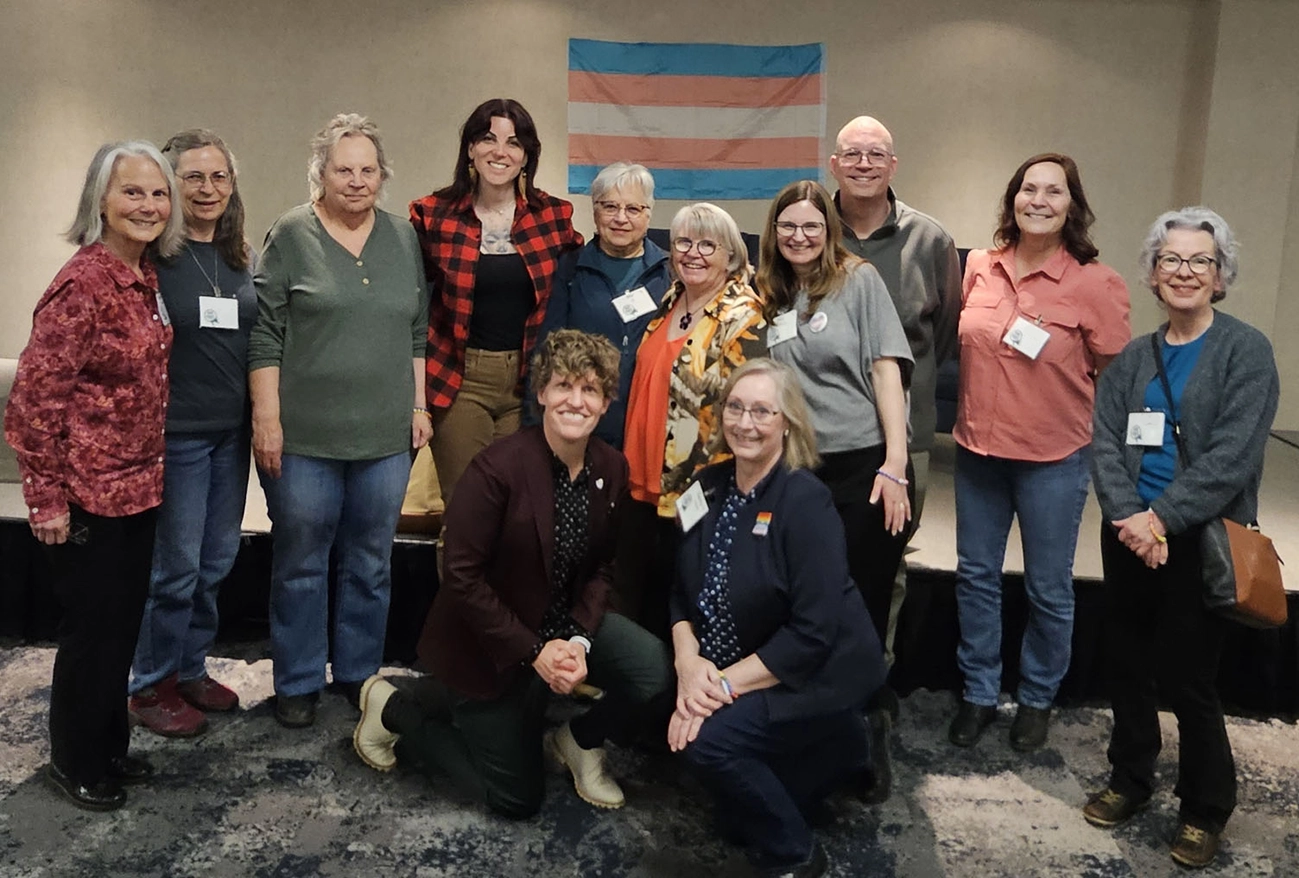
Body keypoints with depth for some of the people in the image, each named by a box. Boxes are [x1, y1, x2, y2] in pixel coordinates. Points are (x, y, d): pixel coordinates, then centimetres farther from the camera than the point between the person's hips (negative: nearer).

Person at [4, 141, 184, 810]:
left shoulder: (144, 276, 5)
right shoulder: (82, 284, -19)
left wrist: (152, 470, 15)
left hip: (138, 488, 8)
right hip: (88, 496, -8)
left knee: (123, 624, 18)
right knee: (92, 629, 7)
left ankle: (110, 744, 36)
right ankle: (74, 763, 27)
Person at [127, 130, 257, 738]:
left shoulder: (240, 257, 9)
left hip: (232, 430, 6)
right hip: (176, 431, -6)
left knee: (218, 558, 14)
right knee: (176, 565, 1)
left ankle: (190, 668, 31)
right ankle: (150, 686, 20)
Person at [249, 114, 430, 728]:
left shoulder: (404, 240, 9)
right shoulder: (290, 236, -2)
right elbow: (265, 337, -5)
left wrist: (419, 407, 8)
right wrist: (266, 419, -9)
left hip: (386, 437, 3)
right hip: (303, 438, -3)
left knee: (371, 565, 12)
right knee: (300, 565, 7)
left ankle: (360, 674, 27)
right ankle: (298, 684, 22)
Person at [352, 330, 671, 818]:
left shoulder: (611, 470, -7)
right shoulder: (498, 468, -25)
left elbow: (600, 568, 1)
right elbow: (462, 577, -22)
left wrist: (579, 640, -14)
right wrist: (532, 651, -22)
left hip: (566, 625, 5)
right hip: (490, 643, -5)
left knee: (652, 666, -20)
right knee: (517, 798, 5)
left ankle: (580, 741, 12)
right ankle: (396, 710, 23)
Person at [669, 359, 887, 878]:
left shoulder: (806, 501, -20)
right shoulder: (709, 487, 0)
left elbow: (813, 633, -23)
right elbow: (682, 590, 4)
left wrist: (726, 685, -24)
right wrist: (688, 661, -14)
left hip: (819, 675, -8)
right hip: (731, 673, 8)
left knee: (709, 738, -25)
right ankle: (833, 748, 18)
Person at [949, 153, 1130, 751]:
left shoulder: (1095, 283, -12)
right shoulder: (980, 268, 0)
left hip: (1053, 459, -4)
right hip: (977, 449, 4)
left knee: (1048, 589, 10)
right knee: (975, 576, 13)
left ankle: (1037, 699, 31)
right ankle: (979, 693, 29)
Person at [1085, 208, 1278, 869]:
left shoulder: (1246, 350, -6)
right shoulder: (1133, 358, 8)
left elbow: (1232, 456, -16)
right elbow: (1104, 443, -1)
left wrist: (1162, 519, -20)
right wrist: (1130, 517, -16)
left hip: (1202, 542, -4)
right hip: (1129, 536, 5)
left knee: (1187, 678, 3)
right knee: (1128, 664, 14)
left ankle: (1206, 808, 24)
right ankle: (1130, 778, 34)